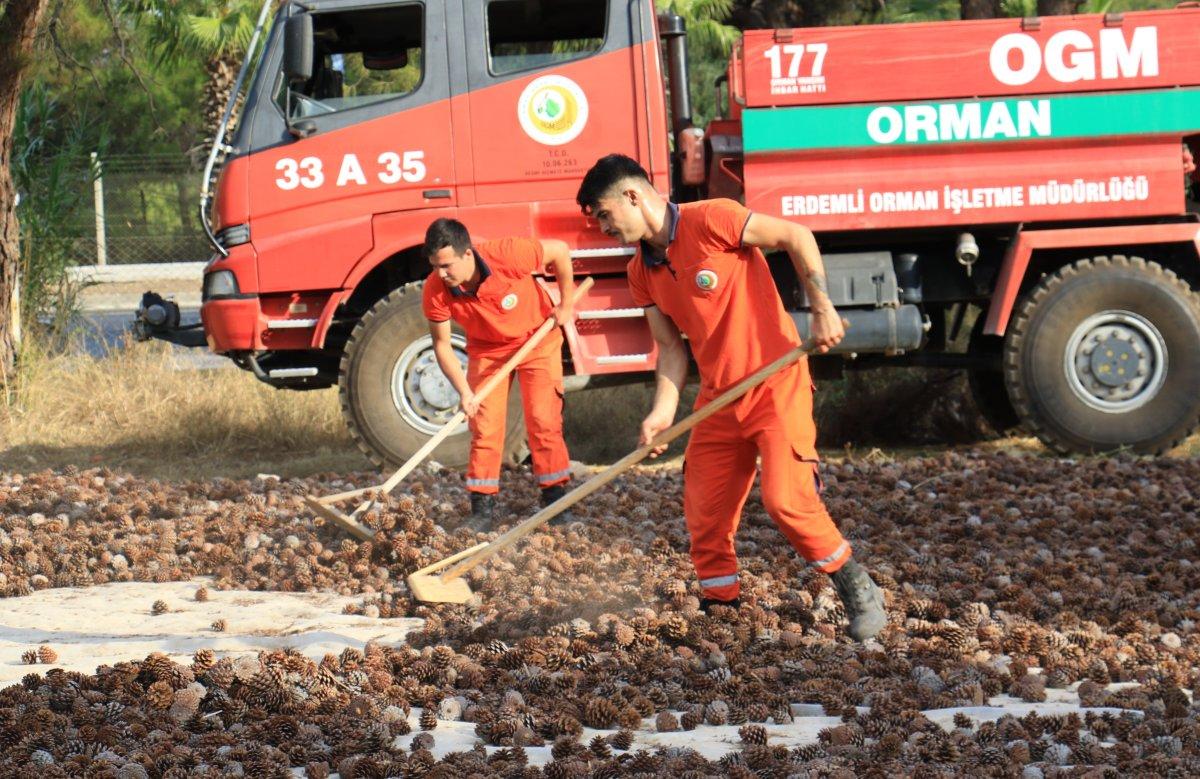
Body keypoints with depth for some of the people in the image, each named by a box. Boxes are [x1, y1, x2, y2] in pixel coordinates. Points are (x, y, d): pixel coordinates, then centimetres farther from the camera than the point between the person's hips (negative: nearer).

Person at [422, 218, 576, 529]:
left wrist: (565, 305, -10)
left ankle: (555, 499, 5)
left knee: (543, 420, -5)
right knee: (484, 425, -4)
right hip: (487, 350, 2)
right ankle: (483, 507, 1)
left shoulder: (507, 256, -36)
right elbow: (442, 345, -15)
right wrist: (465, 393, -26)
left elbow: (559, 251, -18)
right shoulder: (436, 291, -28)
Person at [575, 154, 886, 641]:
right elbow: (671, 347, 9)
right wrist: (664, 411, -6)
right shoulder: (642, 273, 9)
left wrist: (821, 309, -14)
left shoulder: (709, 222, -14)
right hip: (718, 398, 7)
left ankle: (857, 589, 0)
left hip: (776, 385, -7)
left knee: (786, 500, -17)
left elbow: (796, 238, -10)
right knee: (703, 512, 3)